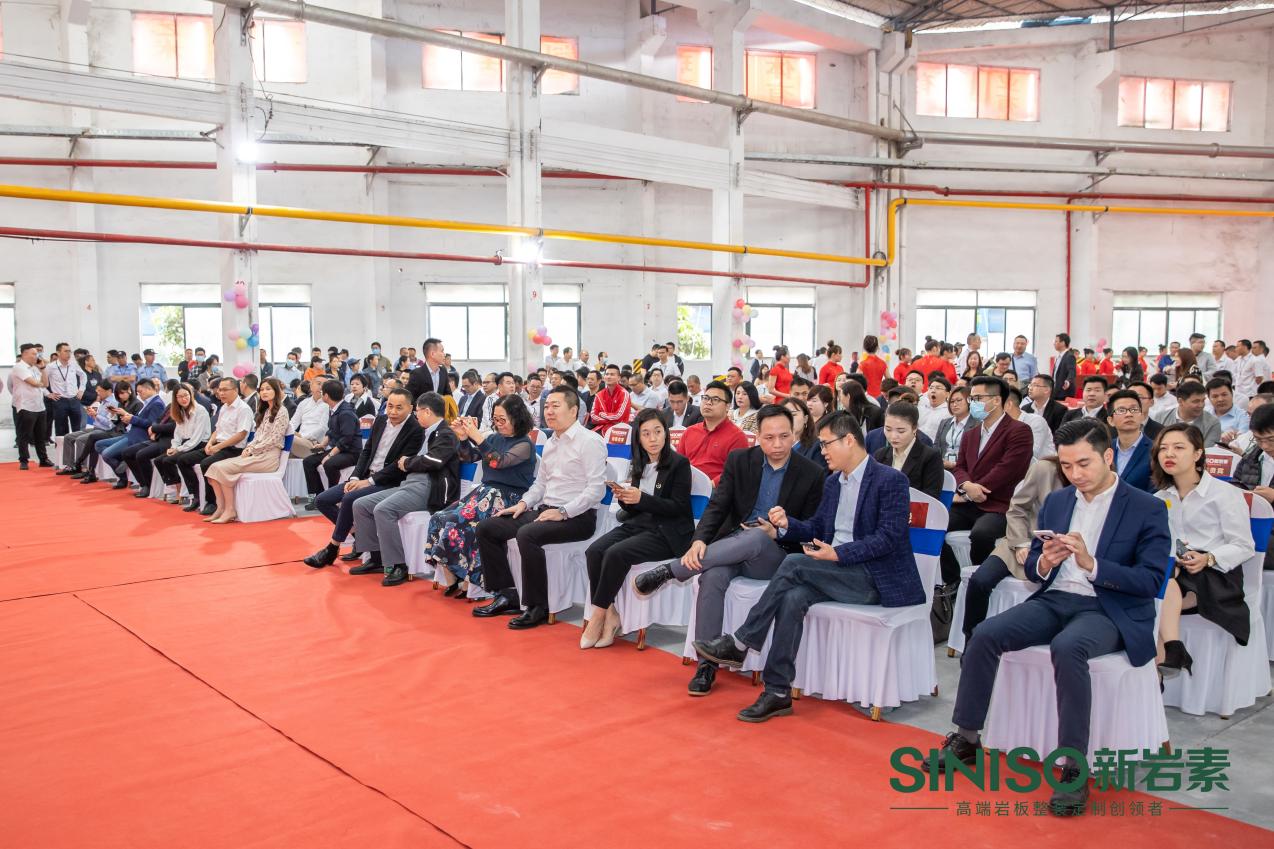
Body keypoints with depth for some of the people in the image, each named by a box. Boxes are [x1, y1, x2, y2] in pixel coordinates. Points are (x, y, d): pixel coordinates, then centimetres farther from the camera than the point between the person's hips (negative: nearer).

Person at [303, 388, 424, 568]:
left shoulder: (415, 430, -14)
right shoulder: (380, 420, 8)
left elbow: (399, 466, -17)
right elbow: (366, 451, 12)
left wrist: (369, 481, -18)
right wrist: (355, 478, -3)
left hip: (389, 483, -8)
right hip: (365, 477, 8)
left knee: (349, 499, -29)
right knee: (322, 500, -1)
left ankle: (332, 549, -13)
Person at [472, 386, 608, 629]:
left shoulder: (590, 441, -10)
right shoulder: (550, 443, 17)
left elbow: (596, 488, -18)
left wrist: (563, 512, -22)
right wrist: (524, 503, 6)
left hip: (577, 517, -9)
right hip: (545, 510, 9)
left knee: (527, 534, -34)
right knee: (486, 528, 1)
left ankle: (538, 608, -19)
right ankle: (507, 596, 6)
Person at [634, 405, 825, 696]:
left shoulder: (812, 474, -2)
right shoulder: (739, 461, 4)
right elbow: (717, 506, -3)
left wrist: (778, 533, -17)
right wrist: (700, 540, -22)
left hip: (774, 555, -1)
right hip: (733, 545, 2)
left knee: (756, 537, -37)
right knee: (712, 576, -33)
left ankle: (669, 570, -28)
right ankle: (707, 664, -22)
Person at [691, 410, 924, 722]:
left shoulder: (890, 480, -9)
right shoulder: (832, 482, 16)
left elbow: (889, 538, -16)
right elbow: (816, 527, 21)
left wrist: (838, 554, -22)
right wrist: (787, 524, 0)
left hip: (875, 579, -7)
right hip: (837, 573, 7)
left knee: (794, 563, -26)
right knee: (793, 597, -26)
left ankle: (740, 644, -19)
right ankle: (778, 693, -24)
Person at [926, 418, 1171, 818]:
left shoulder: (1148, 509, -4)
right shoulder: (1055, 502, 11)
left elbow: (1151, 581, -12)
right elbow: (1031, 568, 14)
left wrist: (1091, 563, -25)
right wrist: (1044, 563, -12)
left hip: (1109, 610, -5)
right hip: (1054, 601, 5)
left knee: (1068, 647, -37)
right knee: (985, 634, -19)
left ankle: (1074, 770, -26)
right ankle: (965, 740, -6)